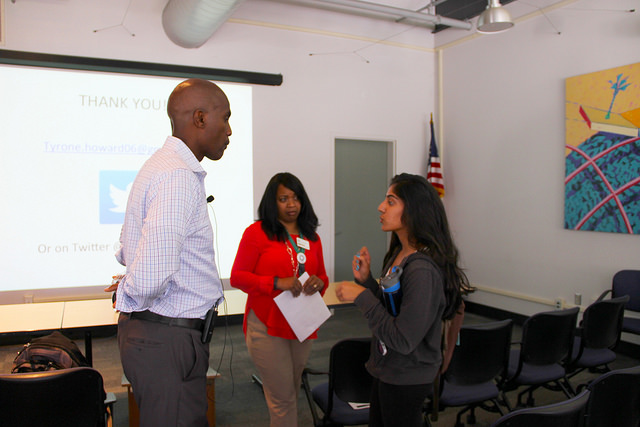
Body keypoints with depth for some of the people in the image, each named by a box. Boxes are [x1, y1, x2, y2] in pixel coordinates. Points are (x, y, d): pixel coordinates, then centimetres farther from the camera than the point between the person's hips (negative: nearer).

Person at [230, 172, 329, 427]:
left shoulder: (311, 237, 10)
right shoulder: (257, 232, -6)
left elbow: (322, 276, 16)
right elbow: (237, 277, -9)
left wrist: (318, 282, -9)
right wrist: (276, 283, -22)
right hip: (267, 327, -5)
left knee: (291, 391, 19)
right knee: (283, 397, -1)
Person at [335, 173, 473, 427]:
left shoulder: (422, 270, -28)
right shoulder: (398, 253, 1)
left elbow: (403, 341, -27)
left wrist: (362, 296, -24)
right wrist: (366, 280, -5)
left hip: (406, 380, -9)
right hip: (387, 369, 9)